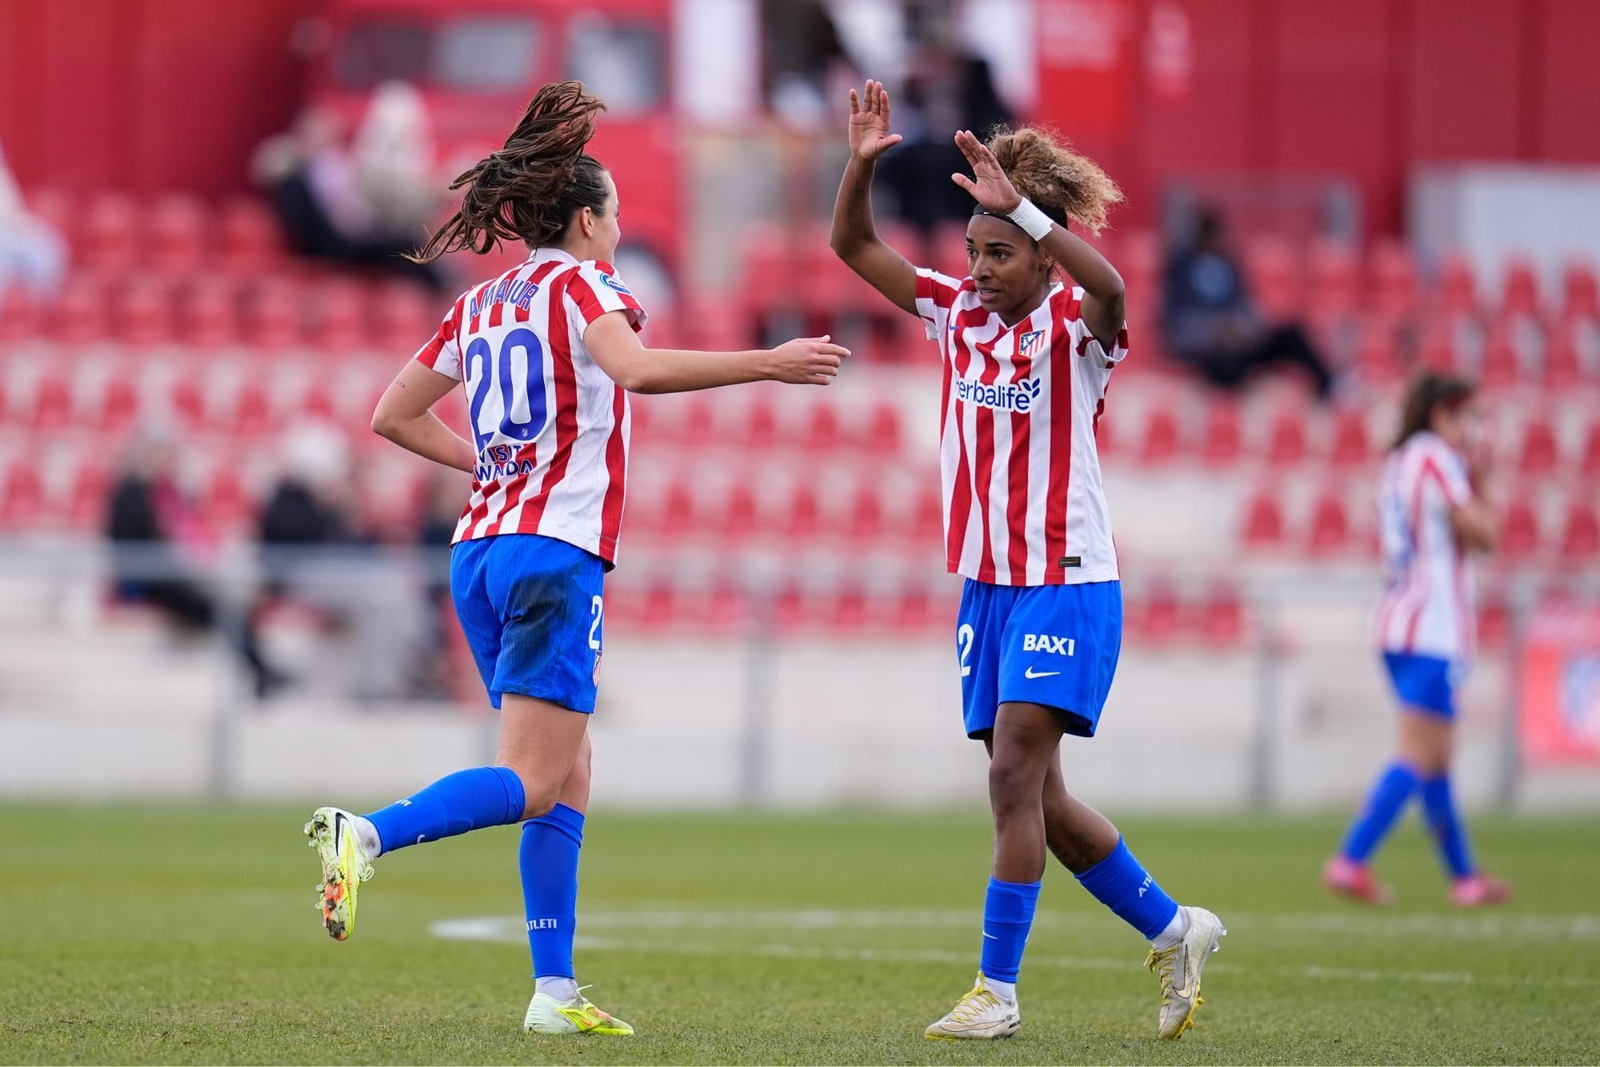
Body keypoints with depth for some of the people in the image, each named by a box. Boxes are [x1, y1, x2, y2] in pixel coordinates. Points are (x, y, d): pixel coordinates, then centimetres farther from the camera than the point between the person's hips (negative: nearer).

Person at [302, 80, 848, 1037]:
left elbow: (393, 414, 21)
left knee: (569, 781, 11)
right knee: (534, 783, -12)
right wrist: (768, 364, -23)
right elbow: (635, 367, -24)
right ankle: (365, 835, -29)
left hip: (481, 552, 8)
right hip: (554, 553, -8)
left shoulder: (482, 303, 17)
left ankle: (554, 991, 6)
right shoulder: (580, 281, -3)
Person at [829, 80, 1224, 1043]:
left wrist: (1020, 205, -41)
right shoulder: (959, 312, 6)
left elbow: (1106, 286, -36)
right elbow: (854, 246, 4)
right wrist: (862, 165, -12)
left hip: (1068, 584, -7)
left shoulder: (1074, 325, -11)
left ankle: (997, 991, -11)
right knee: (1039, 799, 9)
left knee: (1015, 774, -15)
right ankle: (1174, 929, 26)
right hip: (987, 584, 7)